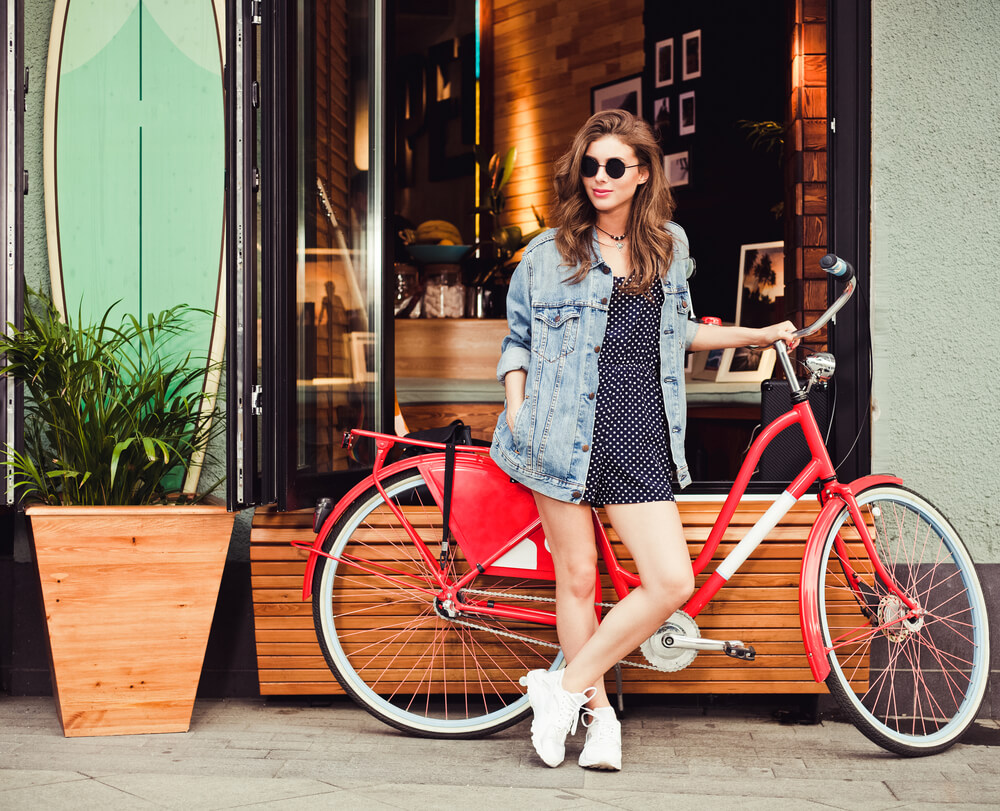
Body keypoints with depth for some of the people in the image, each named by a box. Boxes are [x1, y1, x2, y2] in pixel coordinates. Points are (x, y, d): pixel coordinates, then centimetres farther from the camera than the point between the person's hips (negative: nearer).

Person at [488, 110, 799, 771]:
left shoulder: (671, 245, 13)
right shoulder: (548, 254, 5)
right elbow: (517, 342, 11)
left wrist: (757, 335, 21)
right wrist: (517, 416, -1)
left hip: (639, 438, 2)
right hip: (565, 433, -2)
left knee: (673, 582, -9)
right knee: (578, 576, 2)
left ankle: (564, 688, 3)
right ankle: (600, 715, 18)